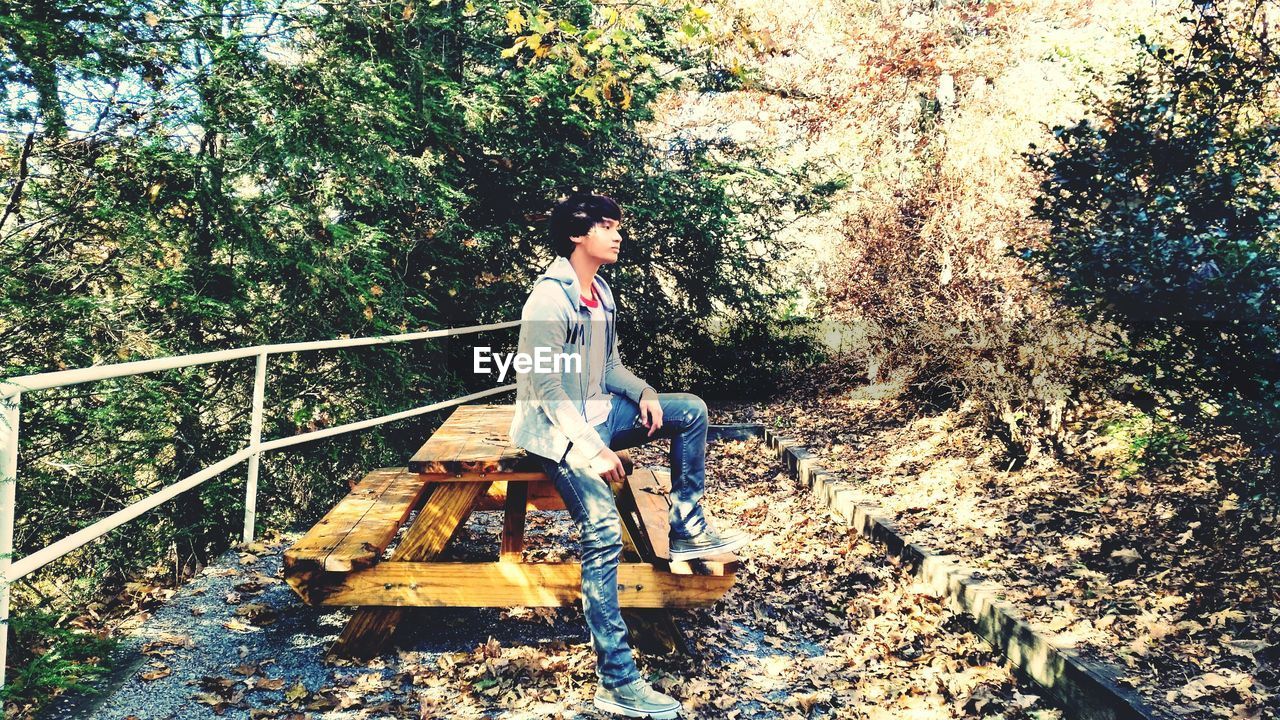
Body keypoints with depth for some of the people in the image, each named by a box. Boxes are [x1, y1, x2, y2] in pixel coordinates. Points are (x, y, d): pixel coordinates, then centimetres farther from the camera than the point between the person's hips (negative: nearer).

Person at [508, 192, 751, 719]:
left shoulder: (601, 293, 9)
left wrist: (644, 393, -3)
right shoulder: (550, 297, -19)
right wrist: (593, 449, -27)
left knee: (691, 411, 6)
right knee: (605, 536, -23)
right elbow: (548, 387, -23)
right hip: (558, 428, -9)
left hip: (597, 412, 9)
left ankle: (687, 529, 11)